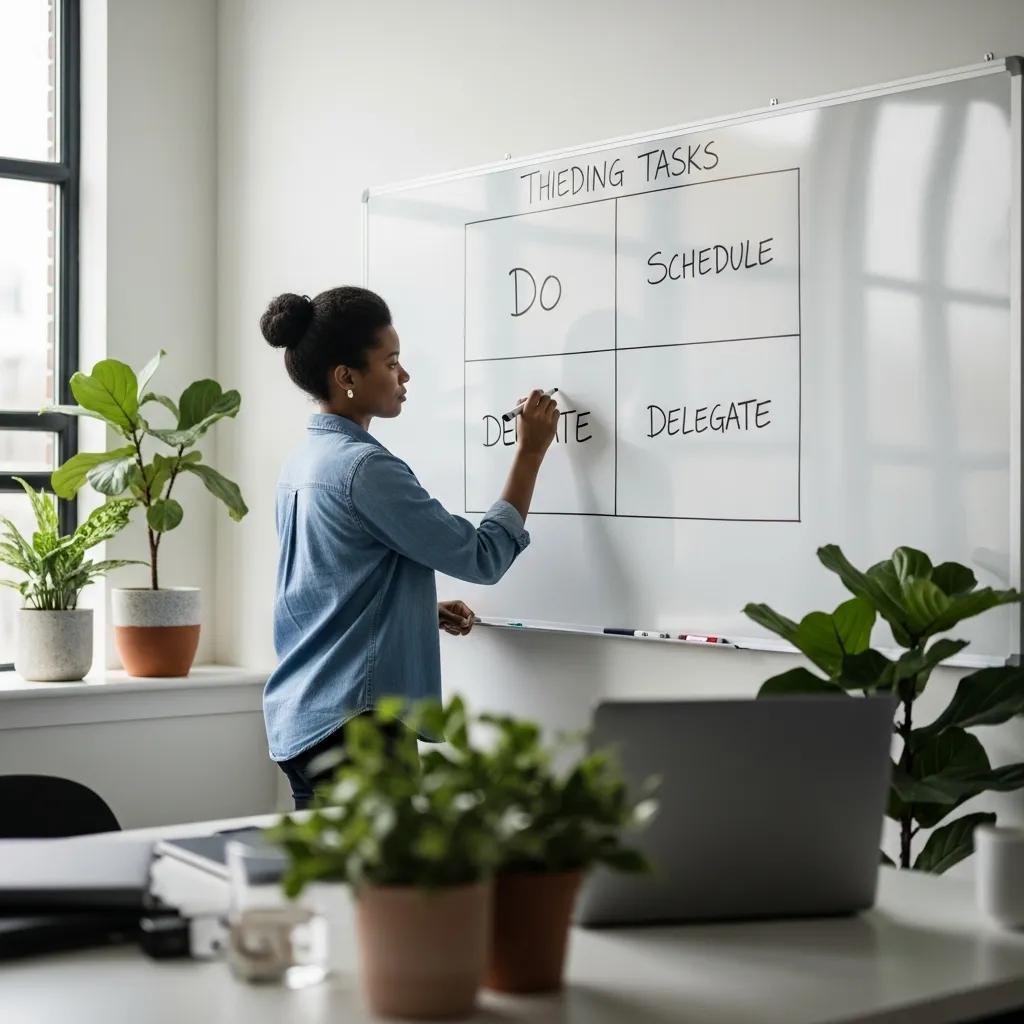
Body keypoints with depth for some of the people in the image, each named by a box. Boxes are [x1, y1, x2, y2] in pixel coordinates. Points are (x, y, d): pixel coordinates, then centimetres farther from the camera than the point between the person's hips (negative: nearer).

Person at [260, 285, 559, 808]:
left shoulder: (303, 461, 10)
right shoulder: (365, 468, -17)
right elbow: (484, 557, -12)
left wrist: (425, 610, 12)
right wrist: (530, 453, -4)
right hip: (351, 720, -10)